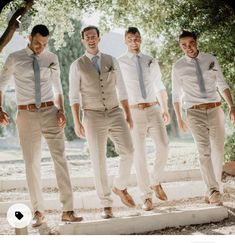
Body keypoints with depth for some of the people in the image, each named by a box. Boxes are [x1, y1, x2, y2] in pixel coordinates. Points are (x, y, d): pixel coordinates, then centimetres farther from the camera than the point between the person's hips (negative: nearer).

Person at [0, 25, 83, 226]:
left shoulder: (52, 58, 6)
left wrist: (61, 110, -1)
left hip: (49, 112, 1)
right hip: (26, 114, -1)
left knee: (60, 157, -7)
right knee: (32, 162, 2)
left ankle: (68, 210, -5)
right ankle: (38, 212, 11)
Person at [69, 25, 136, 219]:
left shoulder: (111, 61, 8)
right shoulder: (77, 66, 0)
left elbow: (121, 90, 10)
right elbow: (74, 96, -2)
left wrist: (128, 115, 5)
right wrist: (77, 122, -10)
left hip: (115, 114, 2)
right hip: (93, 116, -2)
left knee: (128, 152, -12)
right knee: (99, 162, -3)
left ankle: (121, 187, 15)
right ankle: (107, 206, 6)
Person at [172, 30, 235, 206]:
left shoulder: (211, 59, 6)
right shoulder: (178, 67, 2)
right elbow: (176, 95, 9)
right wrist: (179, 118, 8)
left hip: (215, 110, 2)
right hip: (195, 112, -2)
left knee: (218, 151, 5)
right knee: (204, 151, -15)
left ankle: (214, 188, 19)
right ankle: (214, 191, -22)